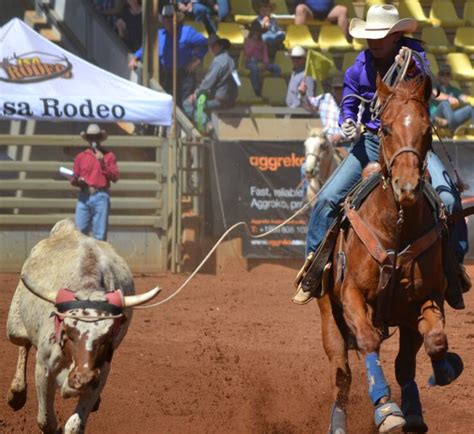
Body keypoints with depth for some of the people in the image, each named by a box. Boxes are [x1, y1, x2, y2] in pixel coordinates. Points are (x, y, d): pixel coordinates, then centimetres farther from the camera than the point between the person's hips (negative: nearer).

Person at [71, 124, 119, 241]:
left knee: (100, 233, -4)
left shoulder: (108, 156, 9)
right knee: (80, 231, -5)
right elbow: (73, 179, 15)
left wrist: (103, 163, -9)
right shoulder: (81, 157, 14)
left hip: (101, 197, -2)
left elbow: (115, 177, 1)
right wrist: (77, 180, -8)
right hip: (84, 196, 2)